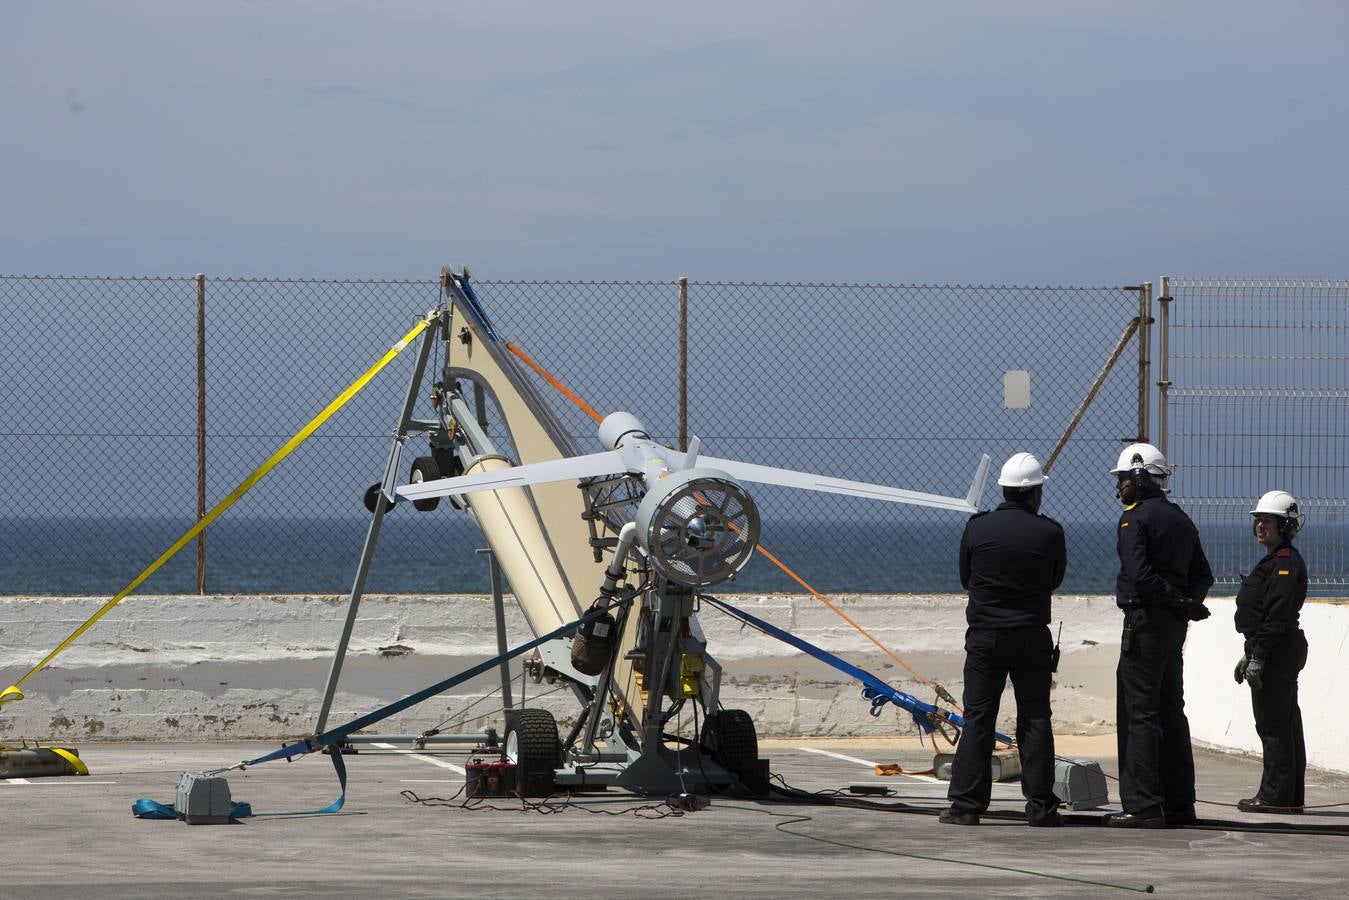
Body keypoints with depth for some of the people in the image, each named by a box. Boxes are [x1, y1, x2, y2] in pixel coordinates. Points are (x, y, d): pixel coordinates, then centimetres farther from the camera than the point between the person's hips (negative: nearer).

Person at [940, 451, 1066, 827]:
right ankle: (1041, 806, 5)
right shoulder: (1050, 533, -7)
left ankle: (965, 805, -1)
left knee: (977, 720, 3)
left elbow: (966, 579, 7)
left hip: (984, 637, 0)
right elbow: (1054, 581, 7)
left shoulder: (977, 528, -4)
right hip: (1032, 637, 0)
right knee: (1035, 721, 6)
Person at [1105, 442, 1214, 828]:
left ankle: (1143, 806, -12)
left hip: (1146, 619, -9)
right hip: (1176, 623, 9)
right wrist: (1188, 601, 2)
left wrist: (1177, 600, -14)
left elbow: (1139, 575, -22)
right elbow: (1203, 574, 16)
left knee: (1138, 712, -7)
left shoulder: (1135, 518, -11)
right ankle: (1179, 804, 18)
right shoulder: (1180, 518, 16)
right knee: (1170, 711, 15)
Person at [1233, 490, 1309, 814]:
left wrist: (1258, 658, -22)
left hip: (1277, 653, -11)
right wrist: (1249, 654, 25)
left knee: (1273, 724, -9)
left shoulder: (1286, 563, -15)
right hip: (1282, 653, 11)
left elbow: (1277, 616, -21)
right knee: (1286, 724, 12)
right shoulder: (1274, 562, 19)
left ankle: (1275, 795, -9)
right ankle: (1291, 796, 15)